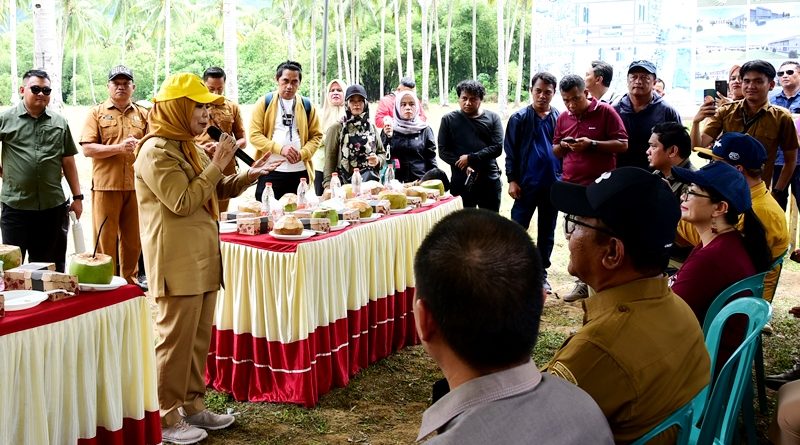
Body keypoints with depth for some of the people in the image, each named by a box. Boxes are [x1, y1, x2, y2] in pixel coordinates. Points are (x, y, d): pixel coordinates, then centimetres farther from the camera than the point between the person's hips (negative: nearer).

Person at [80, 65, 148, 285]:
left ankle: (130, 281, 23)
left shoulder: (143, 115, 13)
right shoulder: (97, 113, 4)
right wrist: (119, 147, -15)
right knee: (105, 239, 2)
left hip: (136, 186, 3)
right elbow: (87, 149, -5)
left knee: (133, 239, 10)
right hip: (106, 186, -3)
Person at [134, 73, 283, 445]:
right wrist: (217, 164, -17)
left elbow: (222, 190, 21)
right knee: (176, 341, -2)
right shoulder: (156, 151, -14)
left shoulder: (189, 148, 16)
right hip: (178, 263, -9)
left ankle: (192, 406, 26)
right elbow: (183, 202, -21)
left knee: (199, 339, 15)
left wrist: (251, 175, 3)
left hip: (203, 259, 10)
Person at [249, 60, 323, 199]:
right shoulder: (264, 103, 3)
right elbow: (254, 135, -3)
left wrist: (303, 153, -9)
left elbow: (316, 135, 10)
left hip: (300, 172, 2)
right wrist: (280, 149, -15)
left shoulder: (307, 105, 10)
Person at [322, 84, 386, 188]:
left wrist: (377, 160, -4)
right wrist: (329, 185, -11)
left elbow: (382, 153, 18)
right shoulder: (336, 128, 1)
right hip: (344, 184, -3)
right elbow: (330, 159, -3)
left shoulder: (371, 127, 11)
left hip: (370, 182, 3)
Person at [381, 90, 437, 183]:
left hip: (420, 181, 0)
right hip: (395, 182, 0)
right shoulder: (389, 128, 6)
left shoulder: (425, 130, 5)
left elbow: (431, 159, 6)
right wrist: (387, 137, -11)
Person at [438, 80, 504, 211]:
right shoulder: (448, 120, 4)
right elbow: (443, 151, -1)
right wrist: (464, 167, -14)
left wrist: (470, 158, -13)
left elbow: (497, 148, -5)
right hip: (461, 182, -1)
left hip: (490, 181, 1)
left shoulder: (492, 118, 5)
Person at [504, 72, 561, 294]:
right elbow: (510, 151, -2)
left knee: (547, 232, 11)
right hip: (527, 184, -3)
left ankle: (541, 273, 22)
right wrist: (512, 180, -7)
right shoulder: (519, 118, -2)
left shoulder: (559, 118, 4)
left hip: (553, 184, 3)